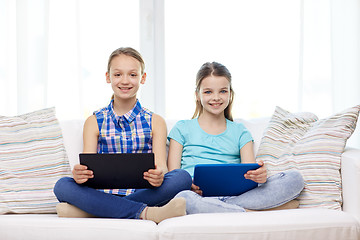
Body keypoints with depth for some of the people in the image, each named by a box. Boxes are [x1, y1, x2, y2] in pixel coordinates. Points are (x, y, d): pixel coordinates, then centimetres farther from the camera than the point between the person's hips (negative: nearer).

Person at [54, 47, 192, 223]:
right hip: (104, 194, 0)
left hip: (142, 193, 0)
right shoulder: (94, 122, 12)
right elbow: (88, 167, 2)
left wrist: (158, 176, -27)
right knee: (62, 185, -27)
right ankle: (145, 213, -34)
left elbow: (161, 167, 0)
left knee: (182, 177, -28)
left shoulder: (155, 122, 12)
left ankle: (87, 210, -29)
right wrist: (79, 174, -25)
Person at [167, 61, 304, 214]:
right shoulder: (182, 128, 17)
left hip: (235, 194, 3)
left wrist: (260, 175, -16)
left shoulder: (240, 132, 22)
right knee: (183, 198, -42)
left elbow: (250, 172, 9)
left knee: (294, 178, -19)